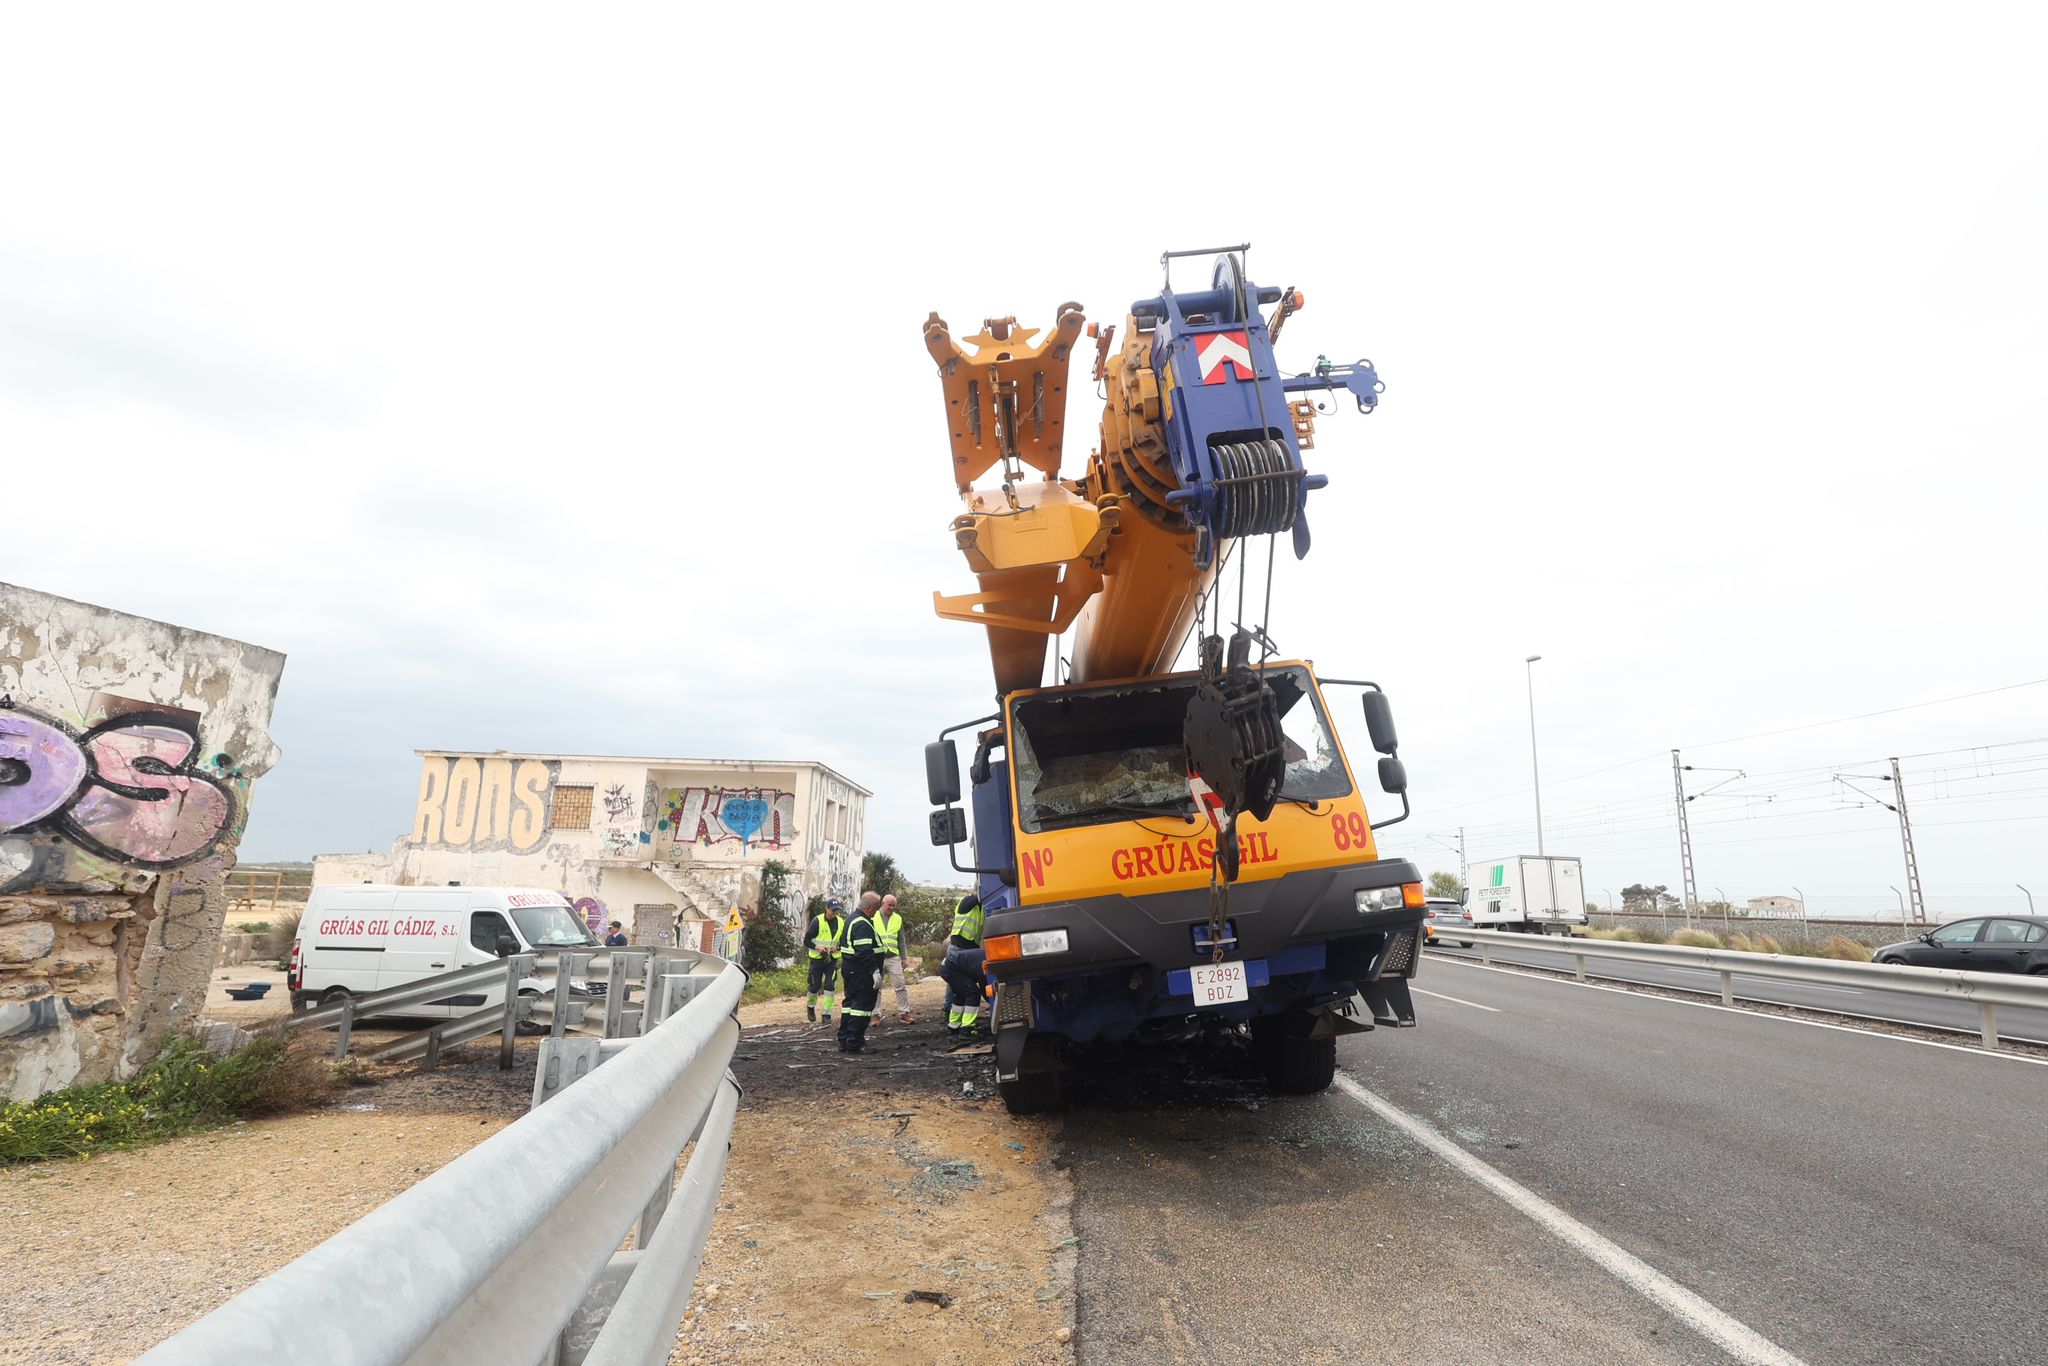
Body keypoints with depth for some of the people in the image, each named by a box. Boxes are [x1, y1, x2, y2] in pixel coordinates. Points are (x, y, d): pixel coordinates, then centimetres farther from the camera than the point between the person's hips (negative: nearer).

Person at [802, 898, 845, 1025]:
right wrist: (817, 947, -23)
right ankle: (810, 1007, 33)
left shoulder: (841, 922, 0)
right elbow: (807, 940, -7)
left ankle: (827, 1014, 1)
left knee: (829, 986, -5)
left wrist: (838, 947, -10)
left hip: (832, 959, 2)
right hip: (817, 958, -2)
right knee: (815, 985, 5)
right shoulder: (817, 921, -11)